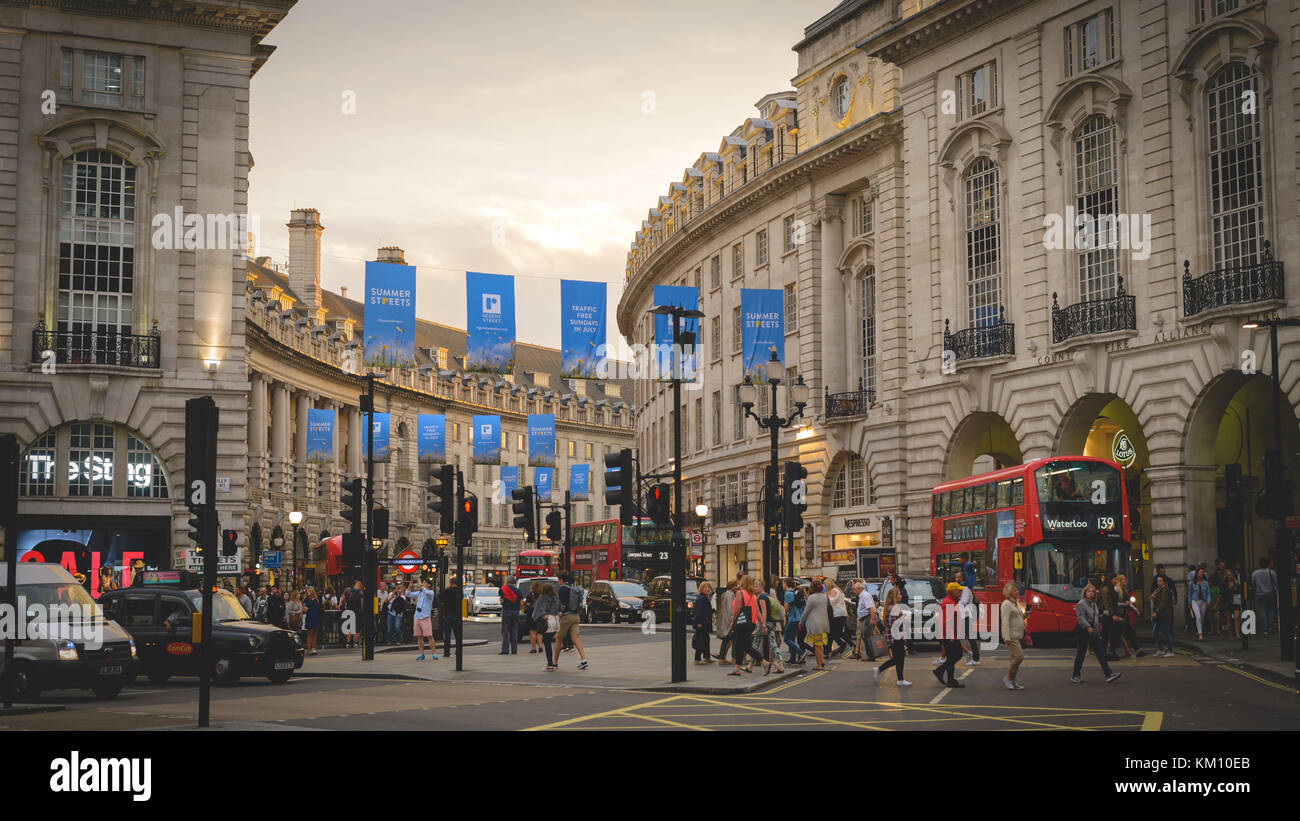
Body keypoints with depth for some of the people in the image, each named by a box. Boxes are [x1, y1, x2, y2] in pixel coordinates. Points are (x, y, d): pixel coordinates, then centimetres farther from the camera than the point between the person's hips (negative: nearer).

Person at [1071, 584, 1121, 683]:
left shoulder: (1094, 604, 16)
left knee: (1101, 653, 0)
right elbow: (1080, 617, -22)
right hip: (1083, 632, -8)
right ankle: (1075, 676, 9)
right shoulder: (1081, 604, -10)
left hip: (1094, 633, 8)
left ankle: (1108, 675, -4)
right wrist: (1088, 627, -34)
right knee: (1081, 654, -1)